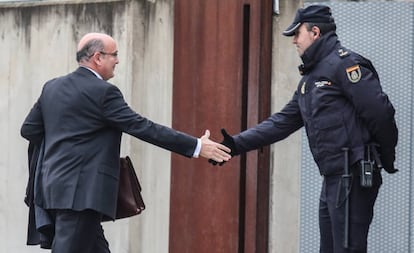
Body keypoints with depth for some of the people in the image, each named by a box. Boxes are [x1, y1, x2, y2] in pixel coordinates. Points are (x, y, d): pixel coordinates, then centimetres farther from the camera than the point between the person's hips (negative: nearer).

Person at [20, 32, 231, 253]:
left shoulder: (52, 87, 11)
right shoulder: (103, 92, -12)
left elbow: (29, 130, 16)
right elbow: (144, 128, -14)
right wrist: (196, 146, -12)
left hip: (55, 186, 9)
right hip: (81, 192, -9)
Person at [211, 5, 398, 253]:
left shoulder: (345, 64, -10)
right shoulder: (310, 78, 20)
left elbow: (380, 112, -16)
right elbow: (283, 122, 19)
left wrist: (387, 158, -6)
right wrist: (237, 144, 10)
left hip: (353, 177, -10)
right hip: (333, 178, 10)